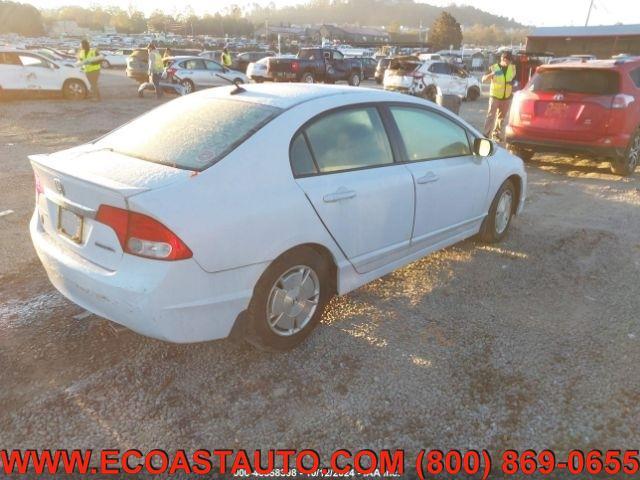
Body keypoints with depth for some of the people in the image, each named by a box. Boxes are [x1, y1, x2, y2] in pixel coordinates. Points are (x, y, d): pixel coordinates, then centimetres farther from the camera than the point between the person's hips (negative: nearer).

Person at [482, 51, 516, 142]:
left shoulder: (513, 68, 5)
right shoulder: (493, 67, -6)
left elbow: (515, 79, 19)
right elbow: (483, 79, -13)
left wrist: (513, 82, -5)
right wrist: (492, 74, -32)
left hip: (507, 97, 4)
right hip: (495, 96, -4)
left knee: (501, 117, 12)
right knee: (491, 116, -12)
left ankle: (497, 134, 23)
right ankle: (486, 134, -13)